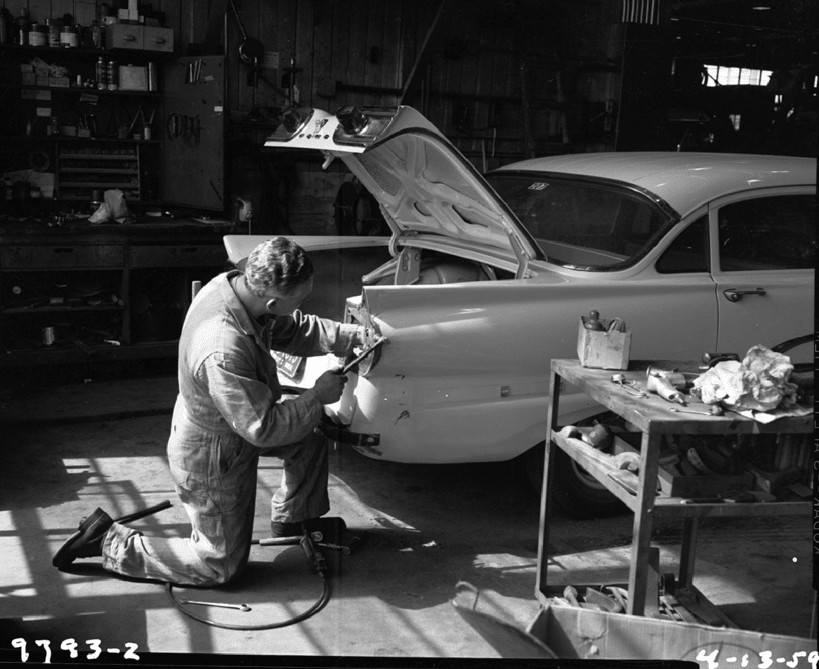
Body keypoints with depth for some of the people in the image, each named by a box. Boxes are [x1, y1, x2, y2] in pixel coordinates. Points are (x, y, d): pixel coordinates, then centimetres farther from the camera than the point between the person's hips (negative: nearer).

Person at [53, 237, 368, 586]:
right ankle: (109, 542, 14)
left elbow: (295, 330, 2)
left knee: (310, 438, 12)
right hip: (210, 459, -8)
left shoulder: (233, 284, -16)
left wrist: (356, 335, -4)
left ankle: (291, 519, 34)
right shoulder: (223, 354, -42)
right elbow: (262, 428, -31)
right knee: (221, 565, 9)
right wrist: (317, 396, -20)